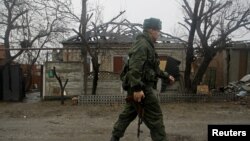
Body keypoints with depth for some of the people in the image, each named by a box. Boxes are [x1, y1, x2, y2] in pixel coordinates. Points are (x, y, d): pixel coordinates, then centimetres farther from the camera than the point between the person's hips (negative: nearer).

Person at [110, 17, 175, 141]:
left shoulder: (147, 45, 20)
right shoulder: (142, 43, -13)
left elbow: (153, 68, 30)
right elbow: (135, 67, -24)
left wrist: (166, 76, 33)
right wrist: (137, 88, -29)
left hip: (139, 87, 11)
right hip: (142, 87, -11)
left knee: (128, 114, 17)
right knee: (155, 118, -5)